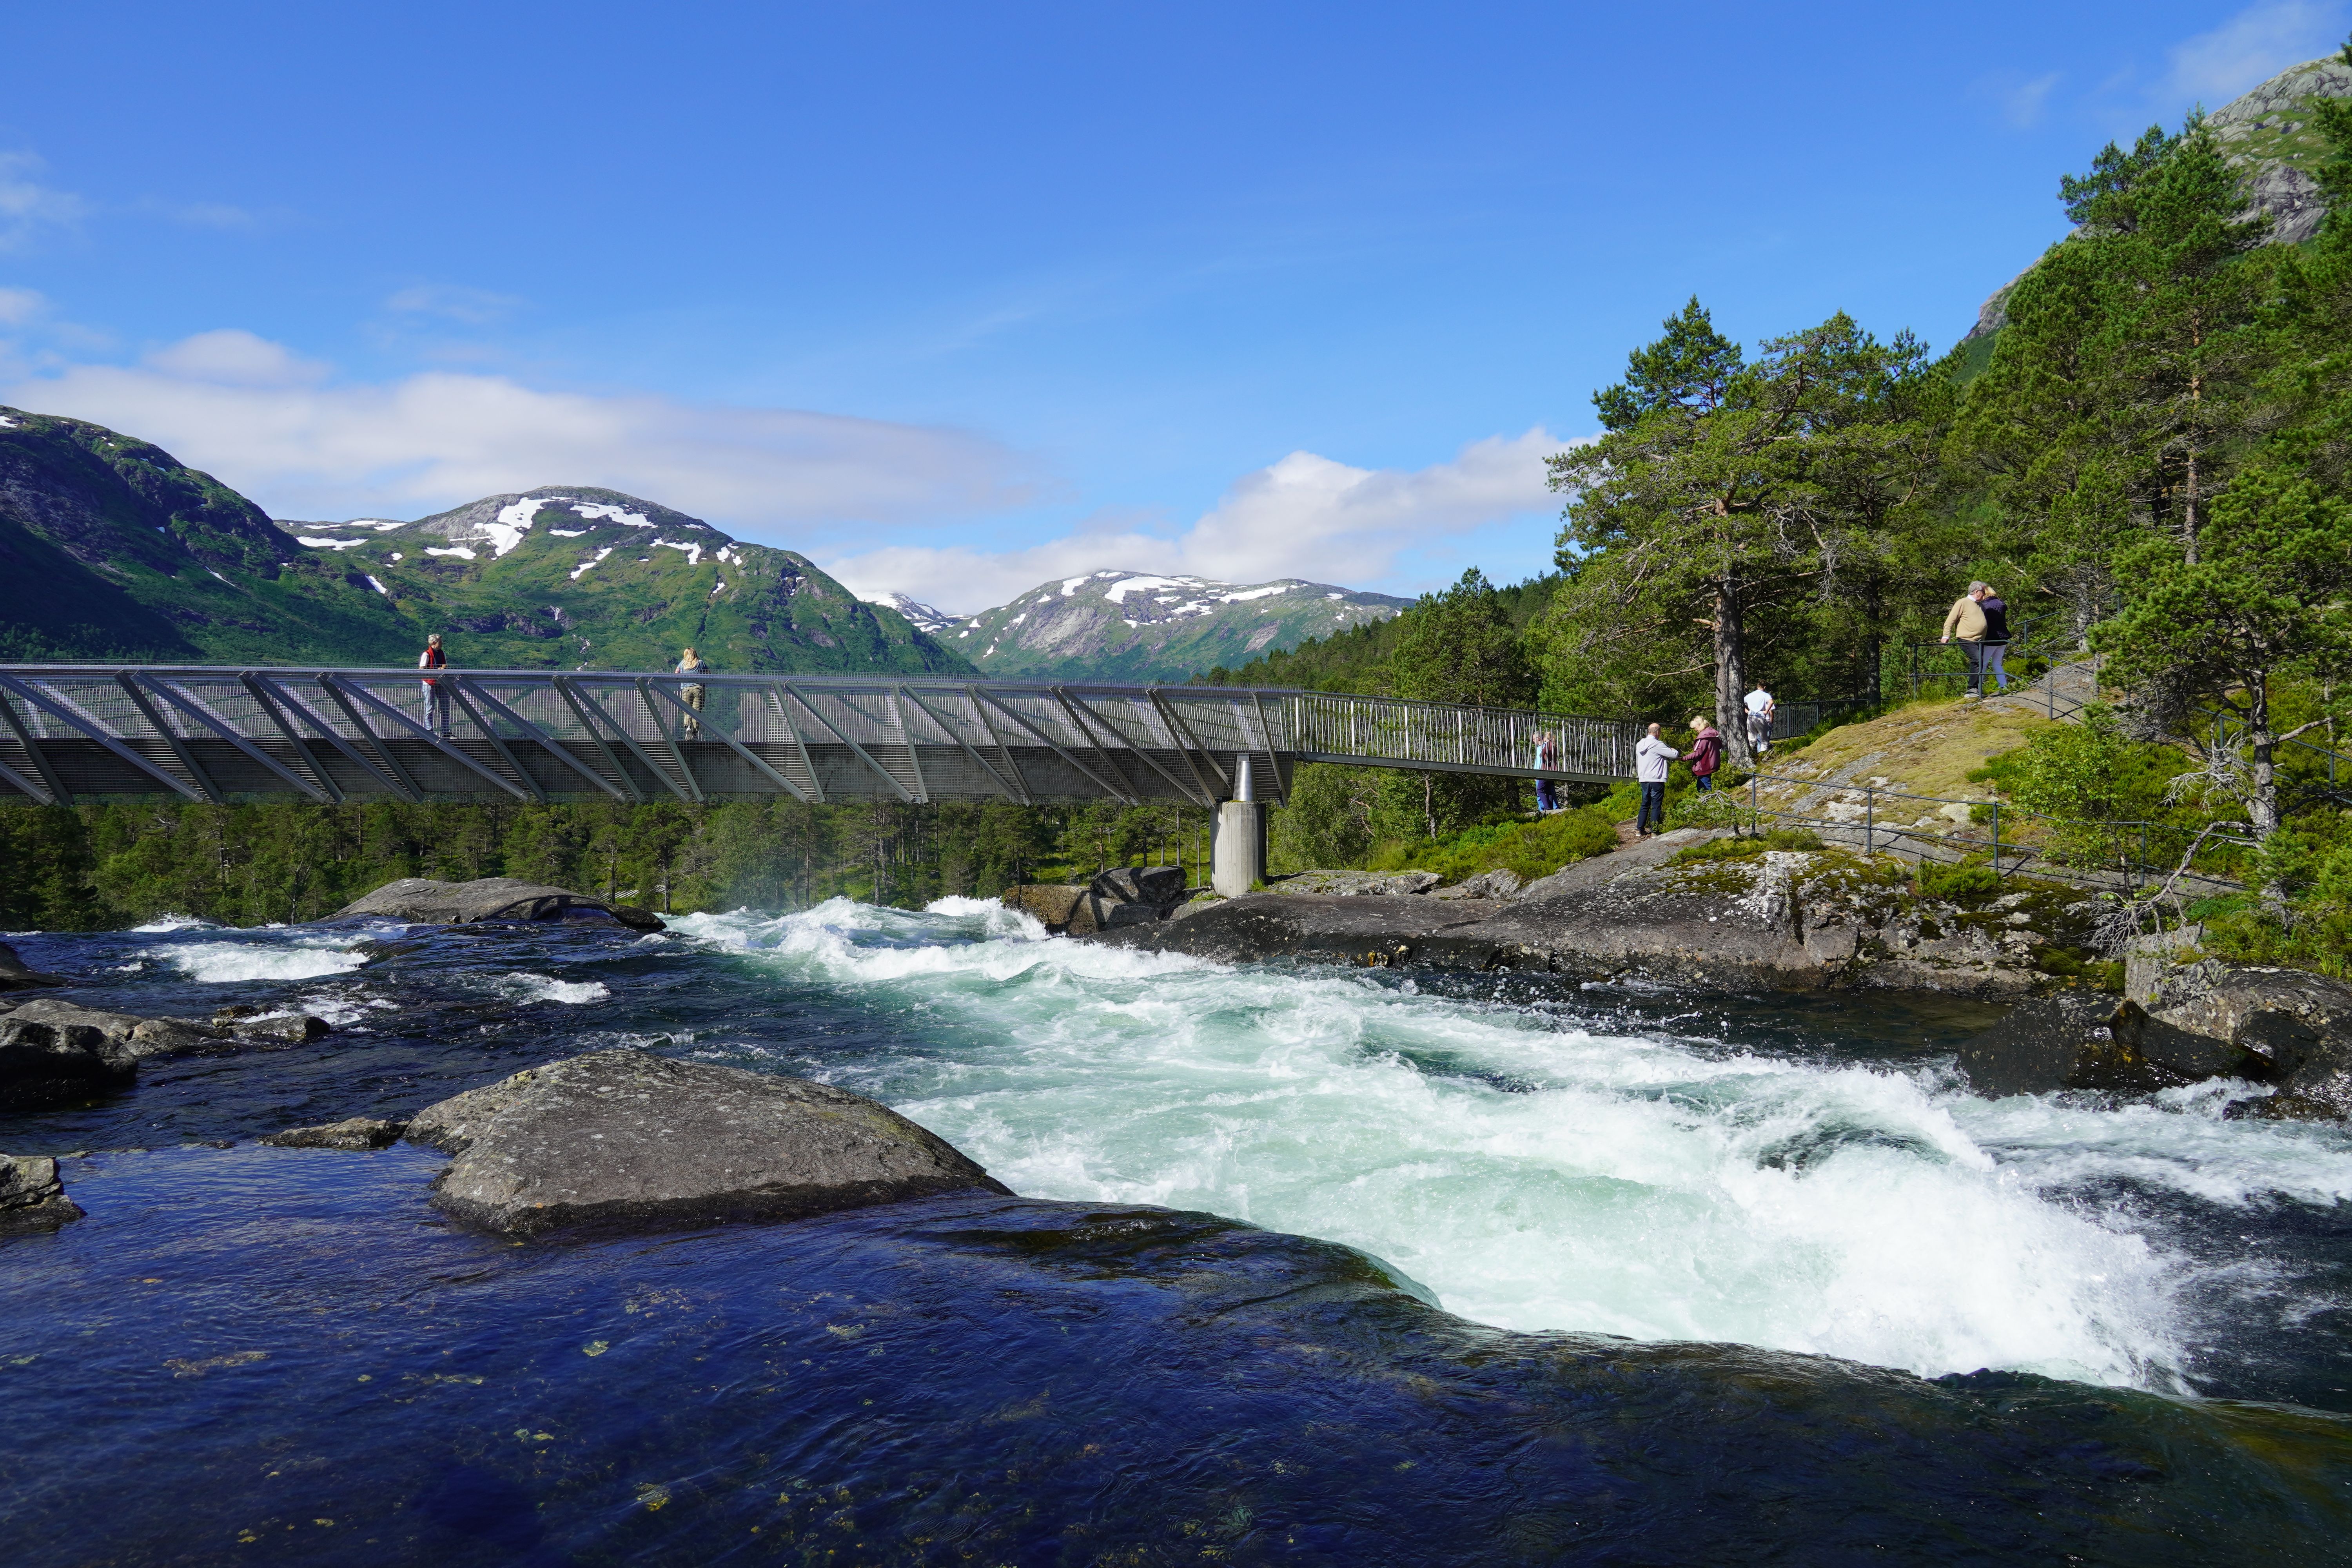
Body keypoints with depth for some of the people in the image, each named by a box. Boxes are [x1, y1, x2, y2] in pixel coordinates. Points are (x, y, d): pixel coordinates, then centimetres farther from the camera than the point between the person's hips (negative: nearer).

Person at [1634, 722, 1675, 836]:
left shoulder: (1640, 744, 9)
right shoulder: (1657, 745, -14)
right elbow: (1674, 755, -11)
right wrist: (1674, 750, 12)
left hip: (1644, 779, 7)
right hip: (1656, 780, -7)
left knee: (1645, 805, 14)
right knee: (1656, 806, -2)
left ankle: (1640, 829, 13)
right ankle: (1654, 831, -3)